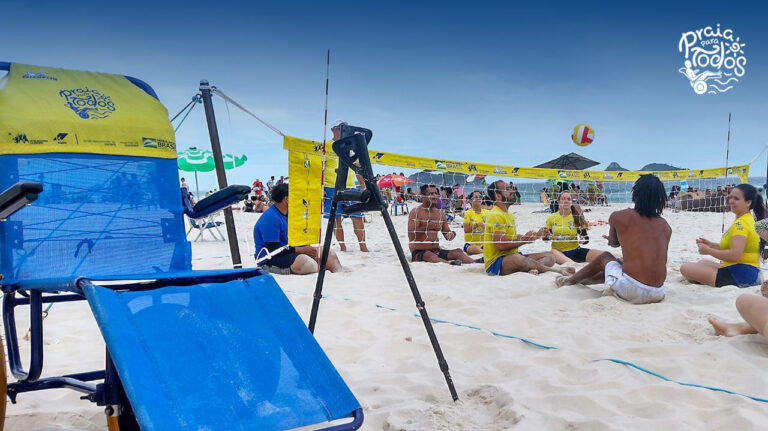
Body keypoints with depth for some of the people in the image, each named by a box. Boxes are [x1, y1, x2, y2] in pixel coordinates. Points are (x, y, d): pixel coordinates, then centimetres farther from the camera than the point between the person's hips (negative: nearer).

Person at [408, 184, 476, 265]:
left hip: (436, 251, 6)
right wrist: (427, 227, -23)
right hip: (419, 252, -6)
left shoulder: (441, 213, 12)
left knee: (458, 252, -17)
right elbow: (411, 236, -14)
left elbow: (447, 234, 18)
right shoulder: (415, 212, -5)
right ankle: (450, 263, -66)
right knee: (429, 255, -38)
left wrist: (452, 234, -6)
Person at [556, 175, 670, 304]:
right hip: (658, 294, 4)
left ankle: (571, 280, 46)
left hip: (631, 290, -4)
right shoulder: (666, 226, 9)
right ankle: (580, 280, 53)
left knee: (605, 257, 26)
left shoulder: (618, 217, -2)